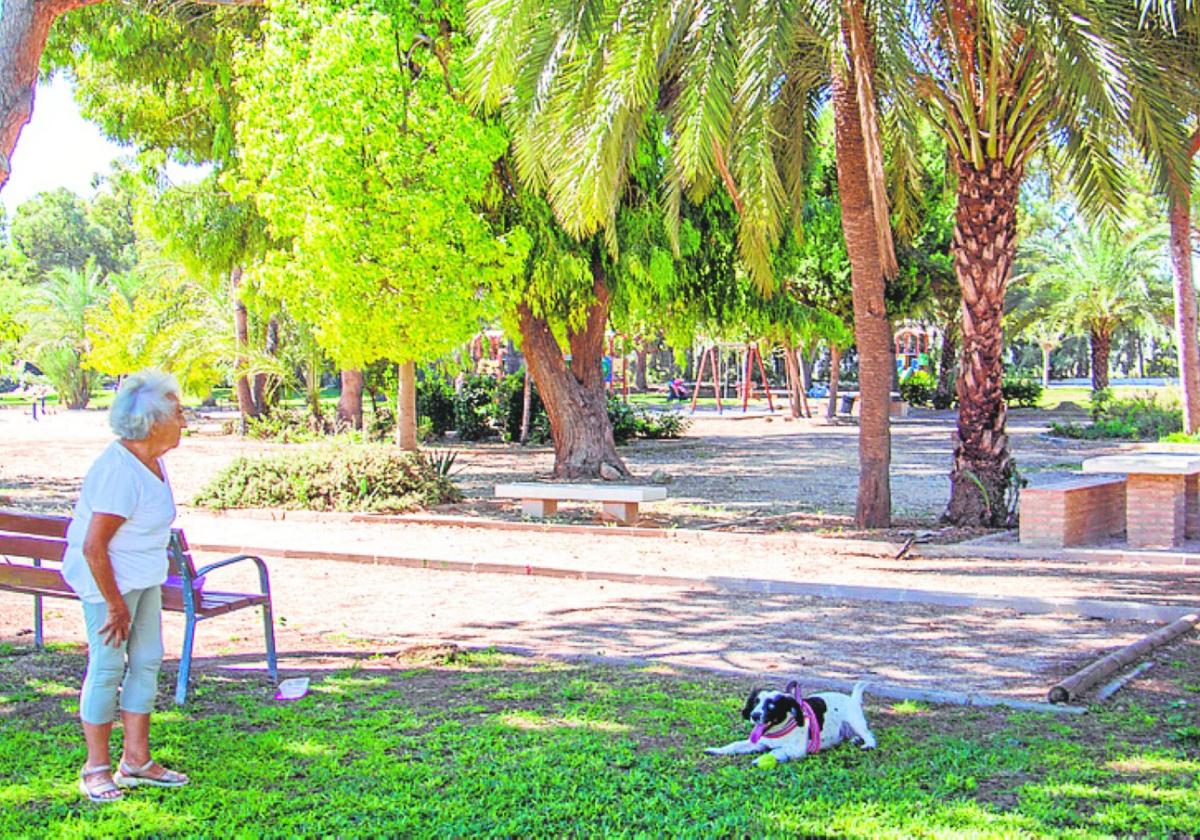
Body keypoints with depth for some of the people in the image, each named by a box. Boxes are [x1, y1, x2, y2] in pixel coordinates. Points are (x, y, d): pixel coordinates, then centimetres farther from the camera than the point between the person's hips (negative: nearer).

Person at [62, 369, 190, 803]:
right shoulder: (119, 472, -26)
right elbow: (93, 547, -26)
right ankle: (96, 767, 12)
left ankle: (136, 760, 22)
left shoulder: (150, 459, 3)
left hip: (144, 578, 9)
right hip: (108, 577, -9)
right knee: (108, 667, -1)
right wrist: (115, 605, -20)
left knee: (147, 660, 11)